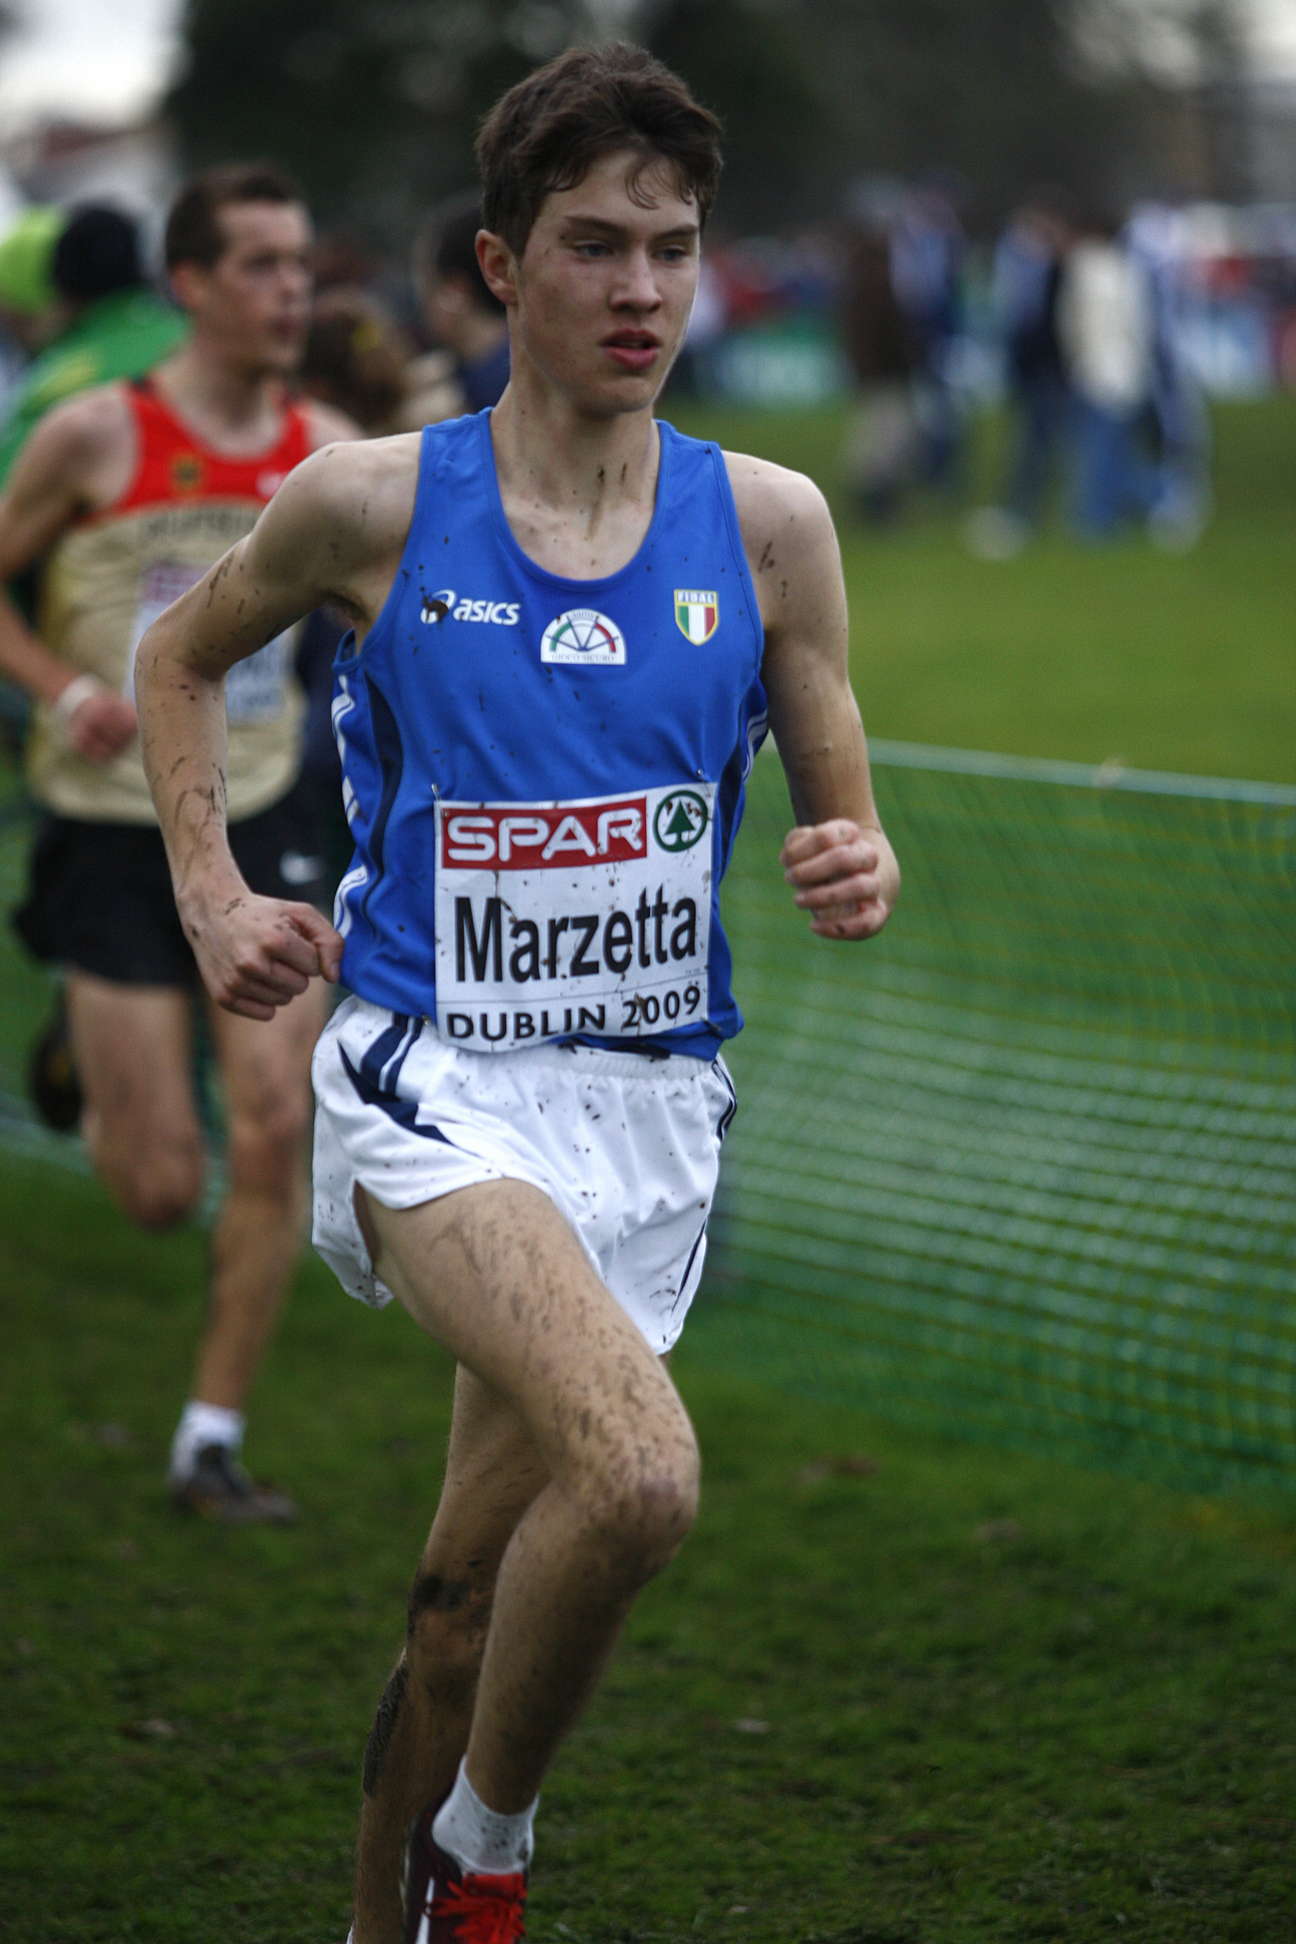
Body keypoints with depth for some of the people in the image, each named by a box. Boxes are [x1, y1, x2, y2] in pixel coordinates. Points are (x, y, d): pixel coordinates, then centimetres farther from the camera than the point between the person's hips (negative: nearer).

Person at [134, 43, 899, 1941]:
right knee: (637, 1473, -28)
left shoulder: (768, 523, 3)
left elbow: (844, 816, 11)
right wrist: (212, 895, 5)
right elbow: (182, 656, 16)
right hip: (431, 1075, -3)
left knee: (467, 1602, 10)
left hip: (650, 1105, 3)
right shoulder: (369, 504, -3)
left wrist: (862, 873, -12)